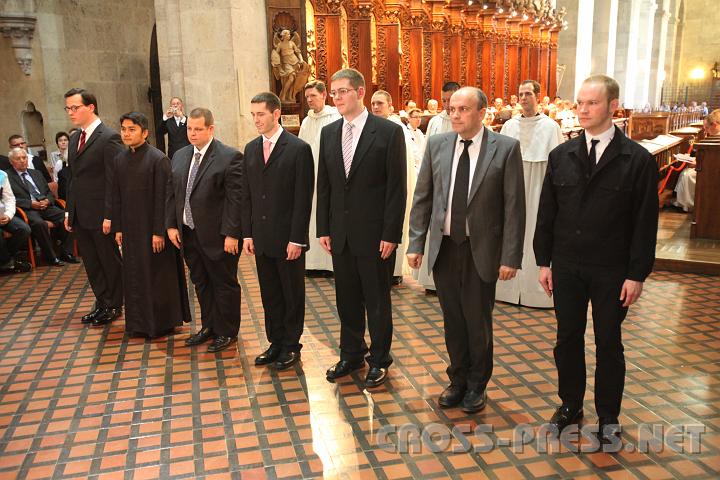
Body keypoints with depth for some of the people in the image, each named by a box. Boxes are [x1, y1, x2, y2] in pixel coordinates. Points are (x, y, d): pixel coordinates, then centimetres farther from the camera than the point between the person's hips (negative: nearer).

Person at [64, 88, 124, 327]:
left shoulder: (109, 138, -13)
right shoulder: (75, 138, 13)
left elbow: (113, 181, -16)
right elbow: (73, 177, 16)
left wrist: (109, 216, -18)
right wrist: (69, 211, 13)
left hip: (100, 215, -8)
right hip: (79, 215, 8)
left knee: (110, 261, 7)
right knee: (91, 263, 14)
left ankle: (114, 306, 20)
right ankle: (102, 304, 26)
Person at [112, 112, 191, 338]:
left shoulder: (158, 159, -12)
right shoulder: (120, 160, 7)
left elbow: (162, 198, -14)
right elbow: (117, 197, 11)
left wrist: (159, 232, -16)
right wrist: (118, 228, 8)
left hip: (153, 228, -6)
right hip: (130, 229, 6)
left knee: (158, 276, 4)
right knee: (134, 275, 12)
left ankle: (162, 323, 18)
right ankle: (140, 322, 25)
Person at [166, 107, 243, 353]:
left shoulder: (230, 157, -12)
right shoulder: (180, 156, 9)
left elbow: (236, 199, -16)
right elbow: (171, 193, 13)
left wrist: (231, 234, -18)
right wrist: (171, 225, 6)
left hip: (218, 236, -6)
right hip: (188, 234, 7)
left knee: (225, 284, 7)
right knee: (201, 283, 18)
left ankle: (226, 332, 22)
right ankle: (209, 326, 34)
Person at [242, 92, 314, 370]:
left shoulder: (298, 149, -9)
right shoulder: (251, 149, 9)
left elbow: (303, 198, -12)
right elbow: (247, 195, 11)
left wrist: (296, 238, -15)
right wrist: (247, 233, 5)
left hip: (288, 238, -5)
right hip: (261, 238, 5)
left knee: (292, 295, 8)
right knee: (269, 295, 14)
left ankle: (291, 345, 23)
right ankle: (275, 343, 28)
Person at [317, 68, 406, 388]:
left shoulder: (389, 131, -8)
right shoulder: (328, 133, 8)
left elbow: (397, 187, -10)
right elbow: (324, 184, 11)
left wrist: (390, 234, -13)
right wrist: (324, 228, 6)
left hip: (374, 233, -5)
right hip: (340, 232, 5)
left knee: (377, 299, 8)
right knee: (346, 298, 15)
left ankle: (379, 360, 25)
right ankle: (351, 355, 32)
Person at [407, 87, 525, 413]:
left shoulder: (505, 148, -6)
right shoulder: (437, 144, 3)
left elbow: (514, 206, -7)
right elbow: (422, 198, 6)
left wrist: (511, 257, -11)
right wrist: (416, 244, 1)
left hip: (481, 250, -3)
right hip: (443, 248, 3)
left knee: (478, 322, 9)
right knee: (452, 320, 14)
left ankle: (477, 386, 32)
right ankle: (457, 380, 35)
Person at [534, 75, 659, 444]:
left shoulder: (638, 159, -7)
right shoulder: (561, 156, 2)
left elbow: (645, 222, -6)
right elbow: (546, 212, 5)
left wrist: (637, 274, -9)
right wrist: (544, 261, 3)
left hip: (612, 271, -2)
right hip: (566, 267, 3)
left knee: (609, 344, 10)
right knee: (567, 338, 13)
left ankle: (608, 416, 27)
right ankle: (570, 405, 32)